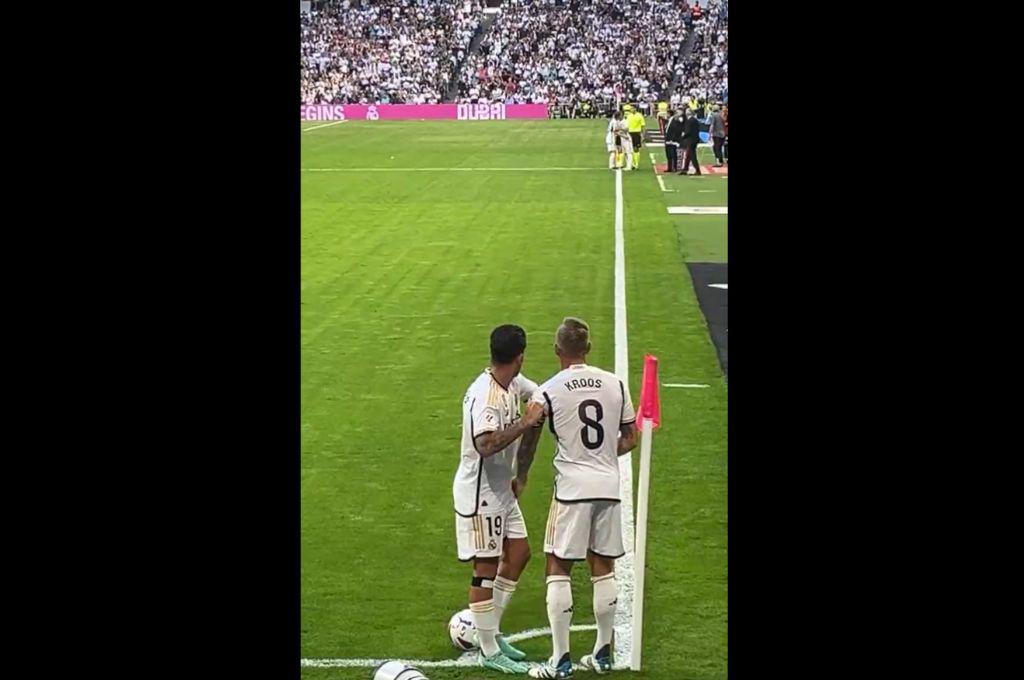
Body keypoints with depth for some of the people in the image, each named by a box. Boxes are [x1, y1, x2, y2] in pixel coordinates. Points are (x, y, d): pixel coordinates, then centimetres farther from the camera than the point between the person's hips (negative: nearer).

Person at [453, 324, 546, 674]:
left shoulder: (513, 384, 0)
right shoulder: (485, 395, -27)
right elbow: (486, 444, -41)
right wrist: (526, 422, -35)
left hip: (502, 488, 9)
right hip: (480, 492, -9)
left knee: (518, 553, 14)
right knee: (486, 568, -1)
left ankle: (491, 632, 25)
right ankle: (489, 652, 8)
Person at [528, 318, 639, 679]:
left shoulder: (547, 392, -7)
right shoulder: (615, 384, 4)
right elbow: (630, 438, 10)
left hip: (572, 489, -4)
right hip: (609, 487, 4)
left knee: (558, 568, 4)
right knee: (603, 568, 14)